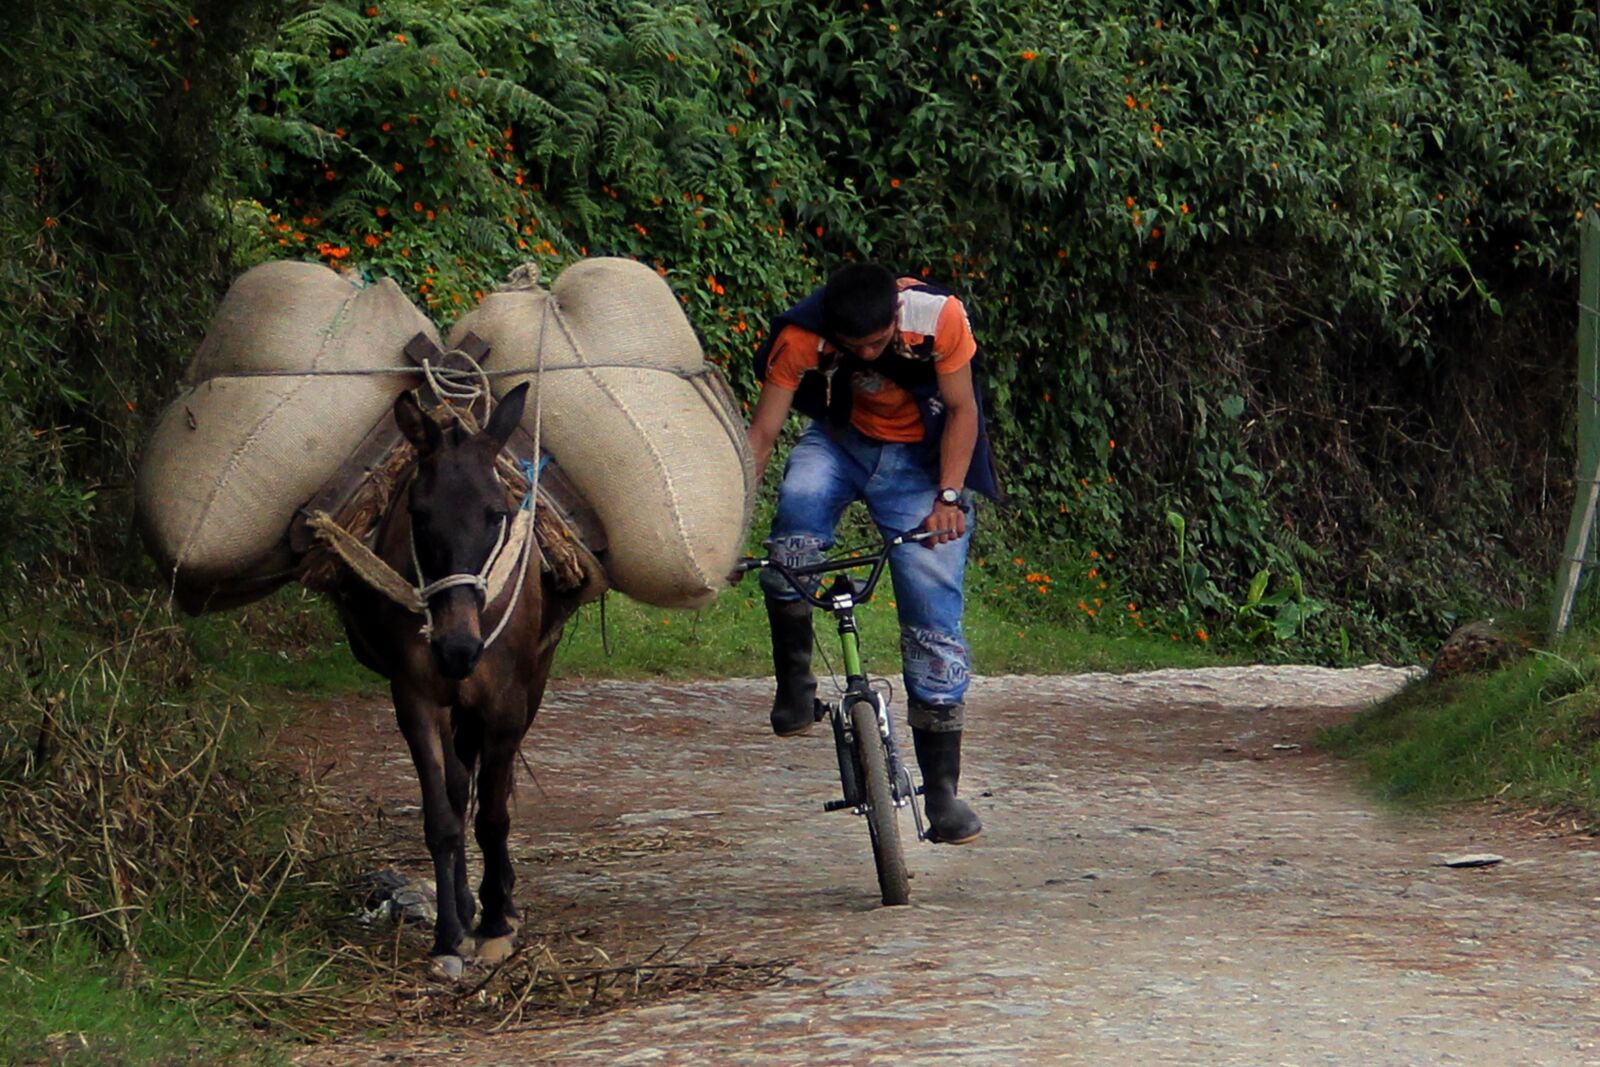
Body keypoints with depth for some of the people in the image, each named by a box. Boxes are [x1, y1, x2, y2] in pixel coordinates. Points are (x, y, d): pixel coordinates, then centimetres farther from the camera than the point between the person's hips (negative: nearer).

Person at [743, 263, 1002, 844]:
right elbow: (761, 432, -21)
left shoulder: (938, 317, -26)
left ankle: (942, 789, -2)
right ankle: (793, 677, -15)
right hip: (841, 441, 1)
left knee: (935, 622, -10)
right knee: (800, 503, -35)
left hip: (920, 459, -1)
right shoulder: (800, 337, -24)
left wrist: (948, 496, -27)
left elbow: (962, 410, -15)